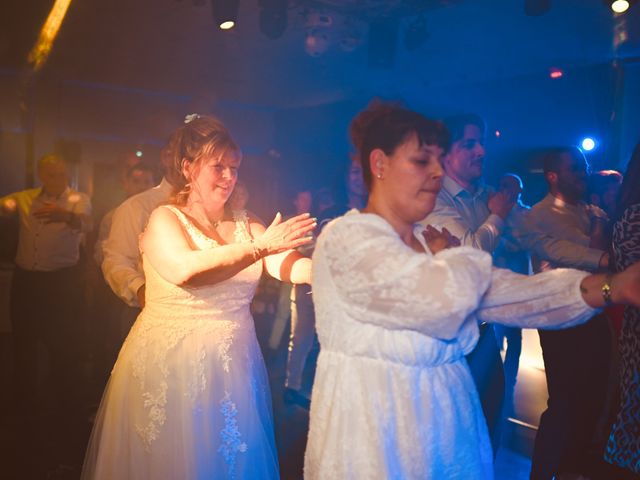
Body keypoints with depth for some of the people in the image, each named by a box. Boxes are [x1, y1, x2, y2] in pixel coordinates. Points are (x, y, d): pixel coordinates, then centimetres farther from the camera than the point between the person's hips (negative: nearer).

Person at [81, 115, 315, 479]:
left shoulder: (246, 224, 4)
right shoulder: (165, 219, -8)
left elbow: (289, 266, -9)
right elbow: (184, 269, -28)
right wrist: (260, 246, -32)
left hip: (234, 367, 4)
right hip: (170, 366, -4)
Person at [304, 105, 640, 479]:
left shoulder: (429, 242, 8)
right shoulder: (347, 237, -18)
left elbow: (499, 292, -6)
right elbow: (446, 298, -31)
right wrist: (446, 257, -8)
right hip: (376, 430, -7)